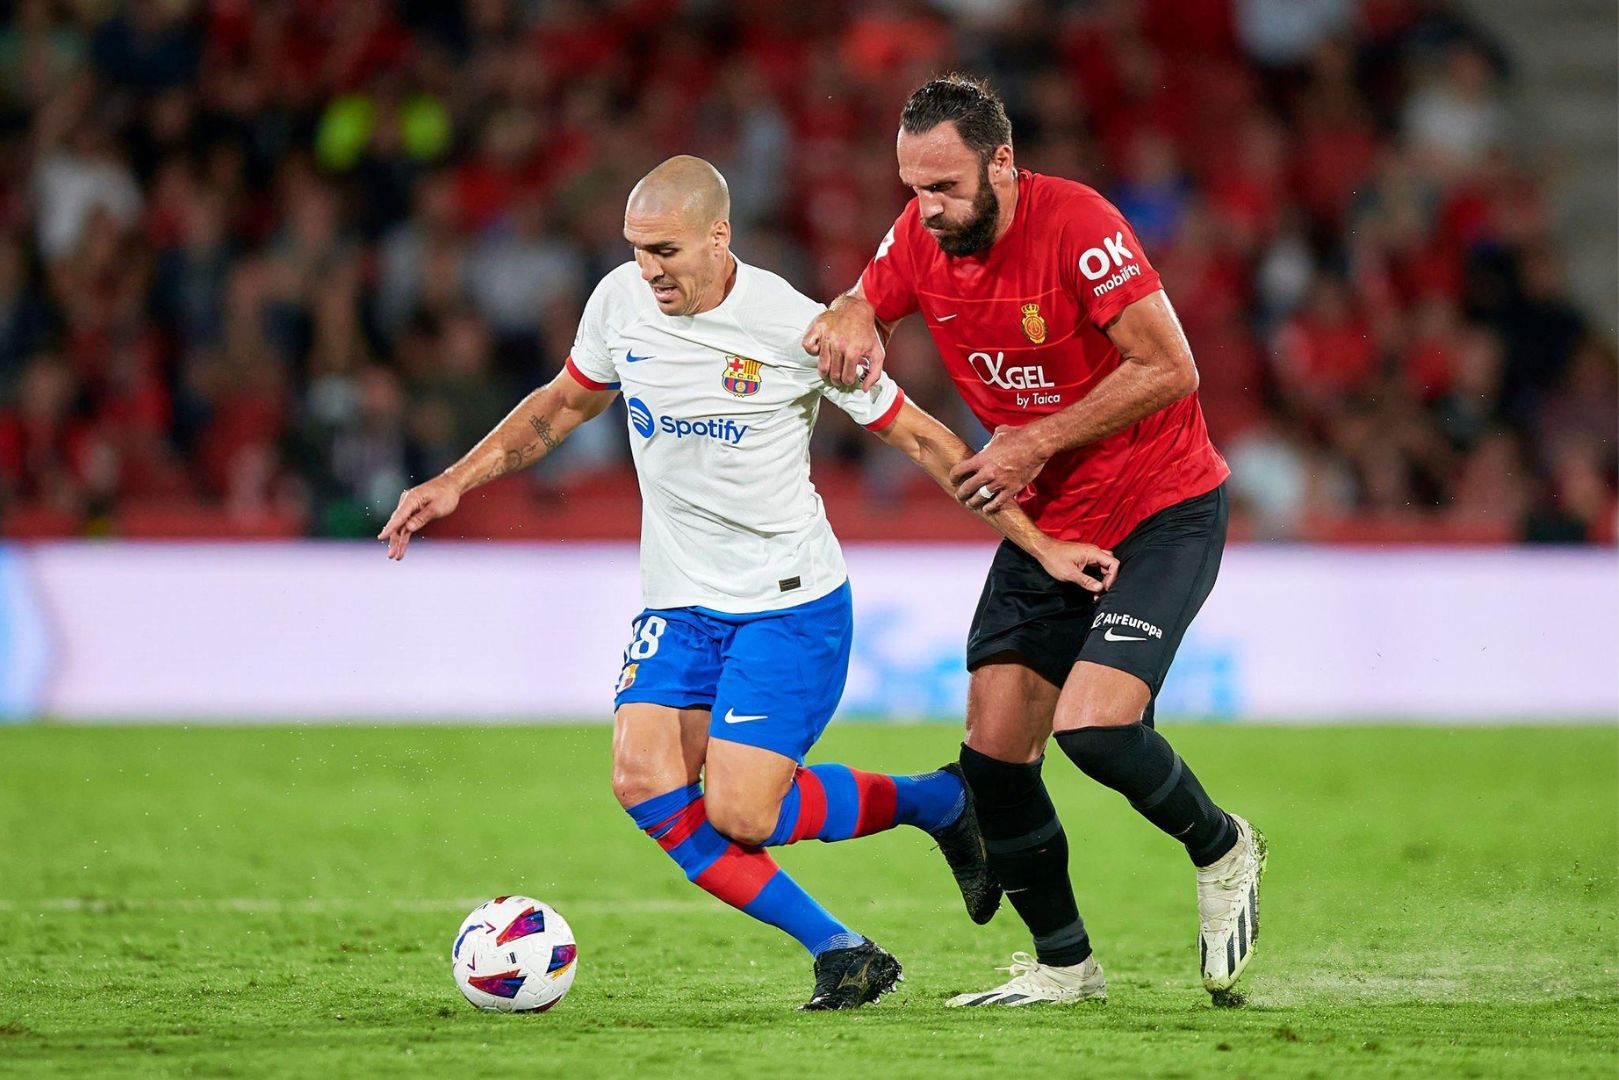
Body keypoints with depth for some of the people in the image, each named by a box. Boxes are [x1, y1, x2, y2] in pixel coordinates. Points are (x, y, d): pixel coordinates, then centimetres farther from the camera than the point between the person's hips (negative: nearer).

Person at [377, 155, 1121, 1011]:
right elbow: (566, 402, 18)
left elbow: (920, 438, -6)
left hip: (791, 602, -5)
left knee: (737, 813, -17)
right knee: (643, 778, -18)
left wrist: (1039, 543, -7)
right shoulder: (621, 302, -2)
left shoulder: (793, 328, -15)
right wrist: (454, 483, 9)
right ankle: (841, 955, -8)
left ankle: (940, 799, 10)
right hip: (678, 604, 5)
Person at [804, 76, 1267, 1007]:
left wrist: (1037, 443, -21)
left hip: (1162, 510, -7)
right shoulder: (923, 238, -4)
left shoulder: (1076, 224, -23)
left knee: (1093, 727, -22)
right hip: (1043, 521, 7)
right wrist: (847, 327, -13)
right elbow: (861, 304, 13)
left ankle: (1223, 851, 9)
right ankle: (1064, 965, 17)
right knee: (995, 749, -2)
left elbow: (1170, 369, -23)